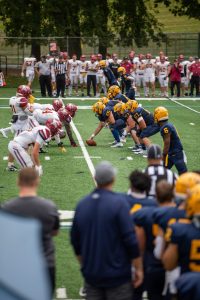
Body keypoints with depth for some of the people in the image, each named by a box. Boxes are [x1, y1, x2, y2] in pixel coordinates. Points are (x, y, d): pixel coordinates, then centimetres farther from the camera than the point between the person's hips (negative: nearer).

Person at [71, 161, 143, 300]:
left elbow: (75, 241, 11)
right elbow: (131, 240, -16)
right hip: (118, 275, -5)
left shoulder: (82, 204, 3)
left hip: (91, 275, 5)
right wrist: (138, 268, -7)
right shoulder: (119, 202, -14)